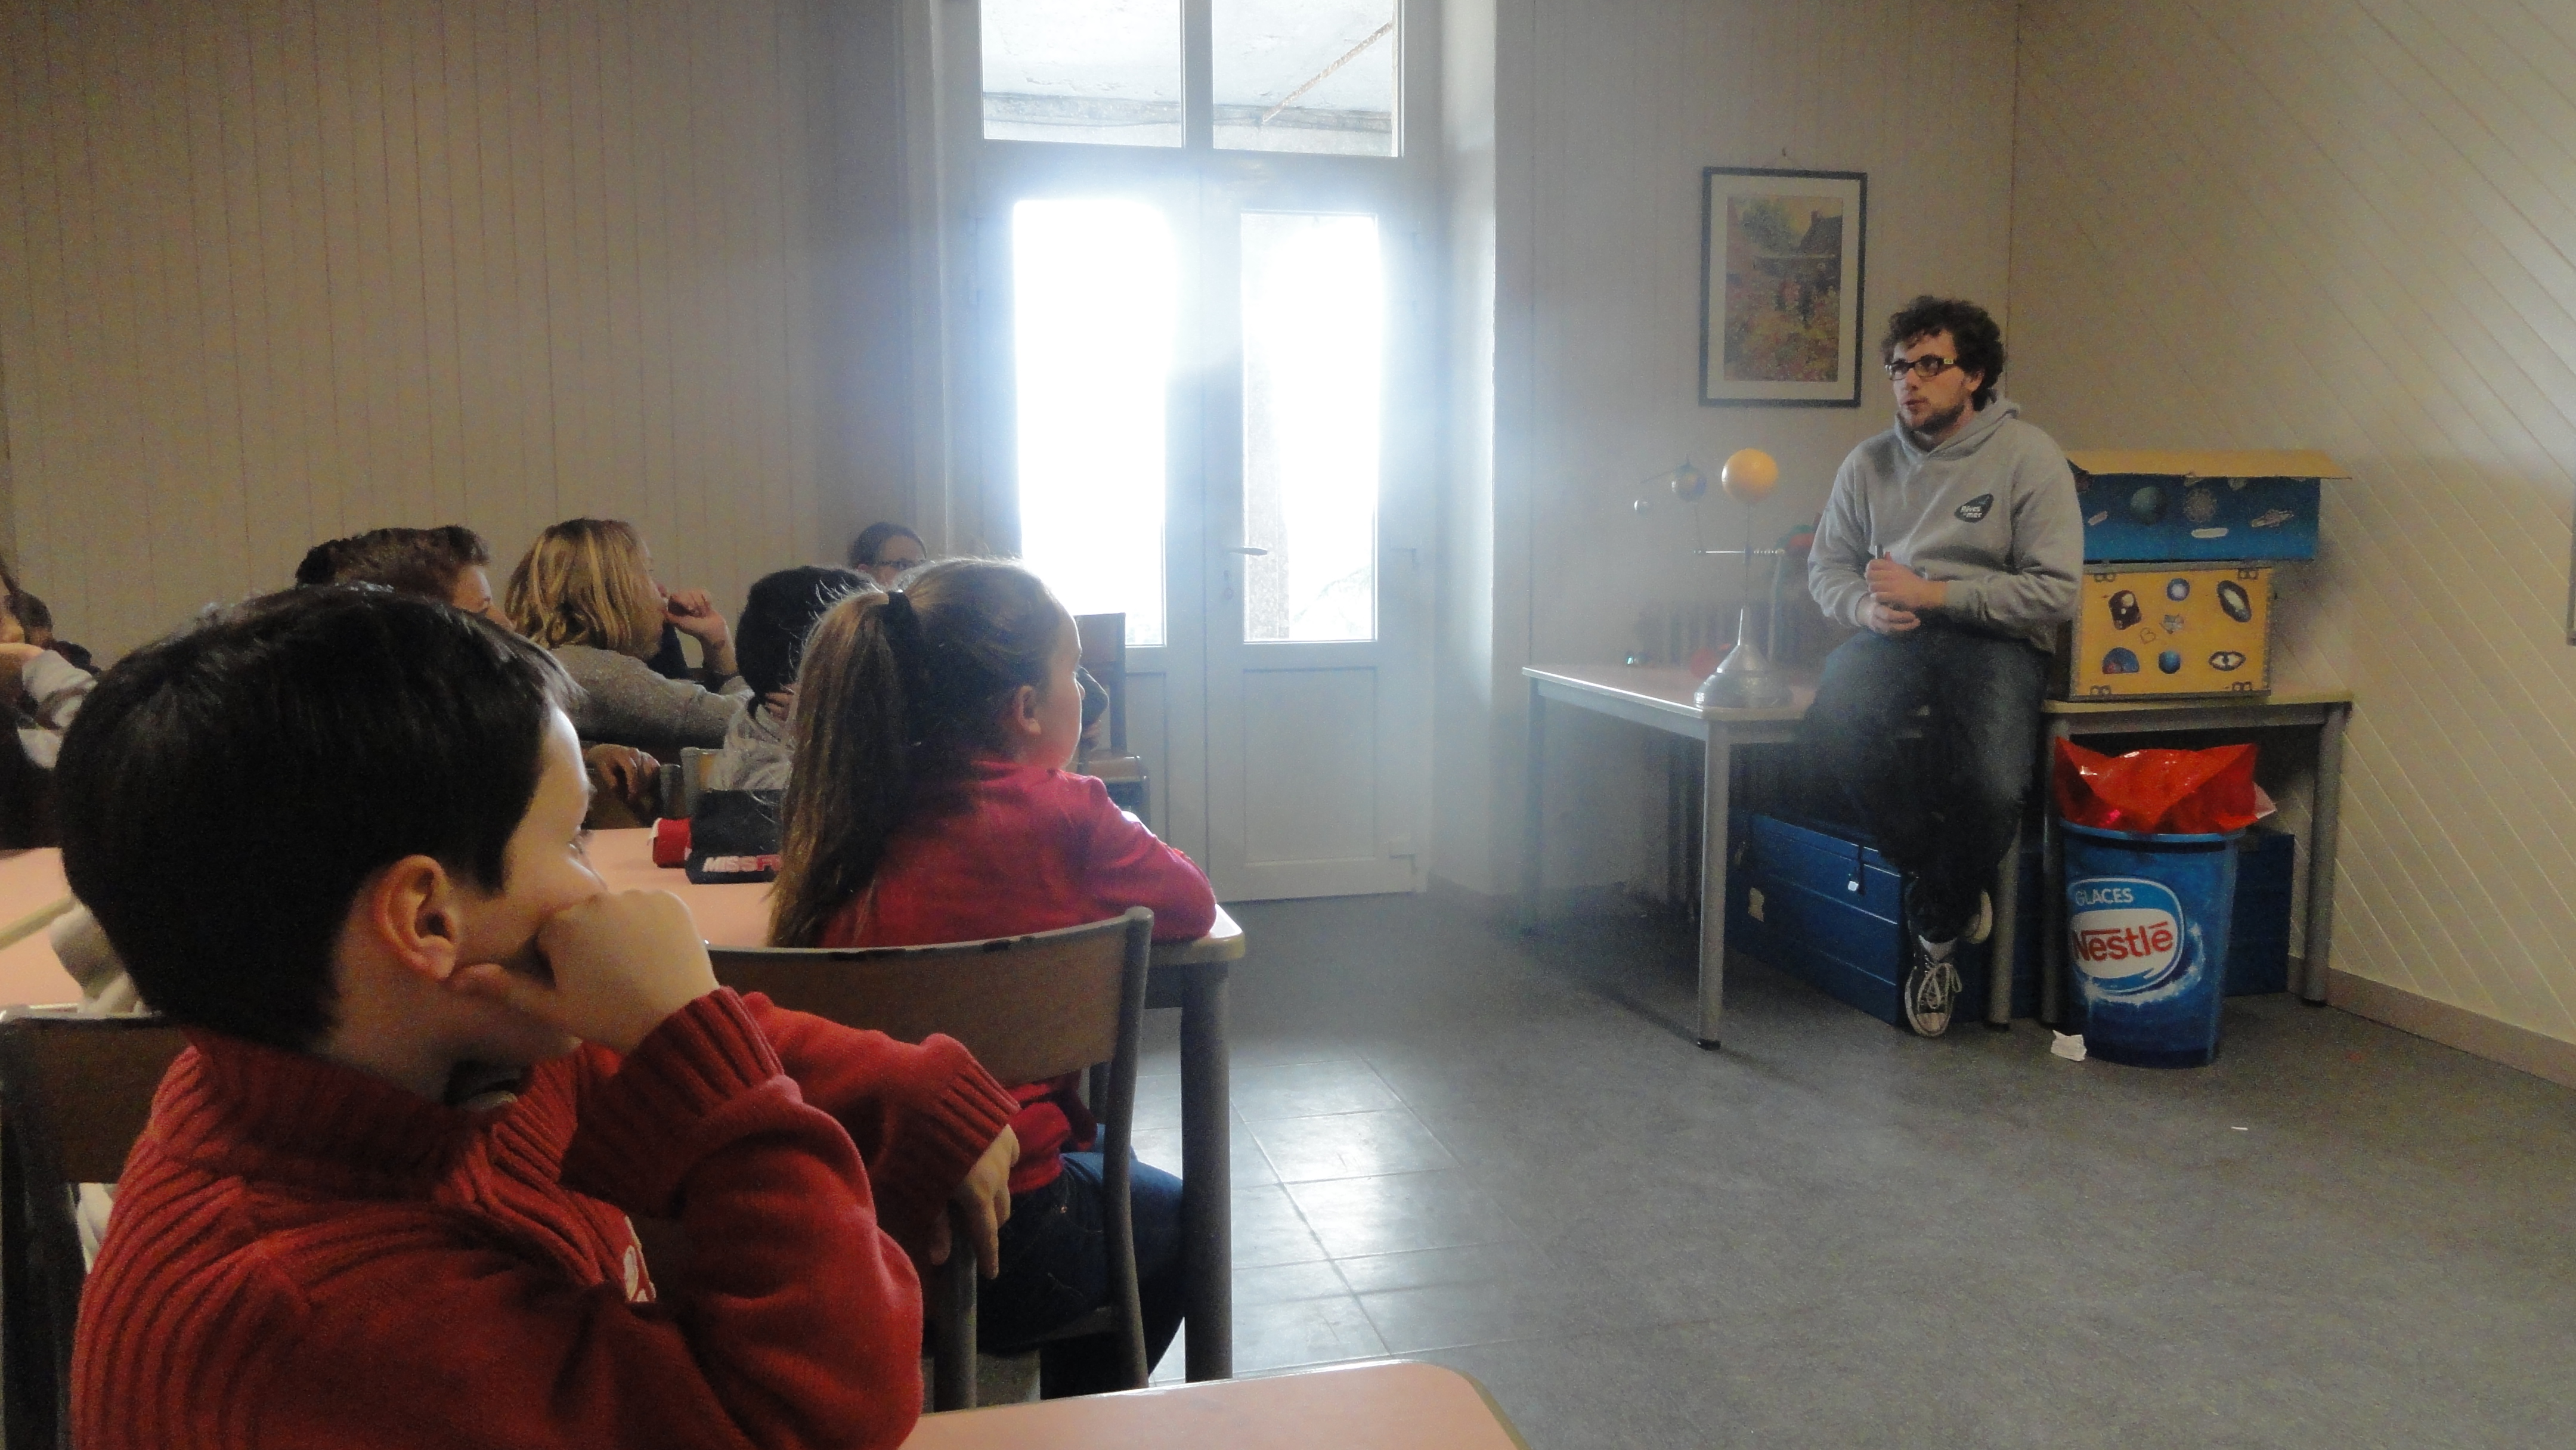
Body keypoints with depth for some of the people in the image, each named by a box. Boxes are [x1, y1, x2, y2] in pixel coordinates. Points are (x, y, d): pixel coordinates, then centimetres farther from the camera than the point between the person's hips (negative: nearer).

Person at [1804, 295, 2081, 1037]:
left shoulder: (2028, 456, -1)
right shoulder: (1869, 462, 12)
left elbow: (2055, 592, -7)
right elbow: (1827, 566, 17)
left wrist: (1932, 593, -15)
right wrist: (1866, 607, -7)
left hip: (1994, 643, -3)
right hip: (1892, 638, 3)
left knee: (1993, 788, -31)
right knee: (1835, 719, -34)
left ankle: (1938, 928, 6)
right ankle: (1932, 878, -7)